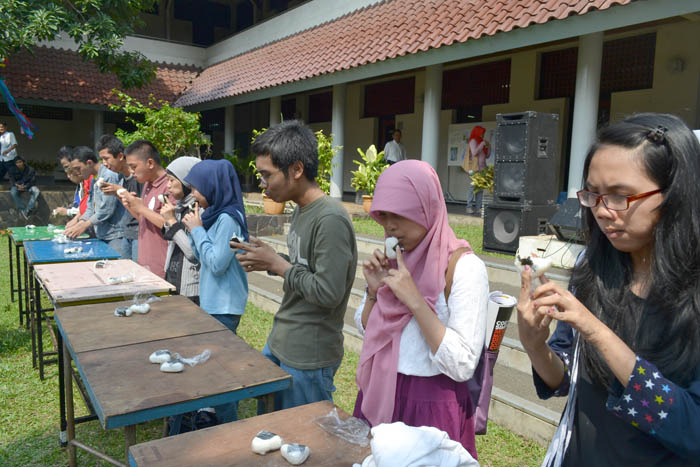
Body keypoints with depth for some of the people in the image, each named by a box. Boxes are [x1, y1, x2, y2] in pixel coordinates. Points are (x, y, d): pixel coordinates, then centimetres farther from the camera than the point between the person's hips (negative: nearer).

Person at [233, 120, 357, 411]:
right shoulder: (300, 211, 7)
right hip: (279, 343, 9)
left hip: (307, 358, -9)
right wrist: (266, 258, 0)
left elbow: (328, 292, -27)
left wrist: (276, 264, -17)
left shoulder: (330, 220, -24)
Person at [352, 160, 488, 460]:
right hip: (377, 395, 6)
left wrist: (414, 300, -26)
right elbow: (366, 330, 9)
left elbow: (463, 366, -22)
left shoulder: (464, 267, -19)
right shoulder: (392, 259, 1)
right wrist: (374, 291, -9)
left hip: (431, 404, -6)